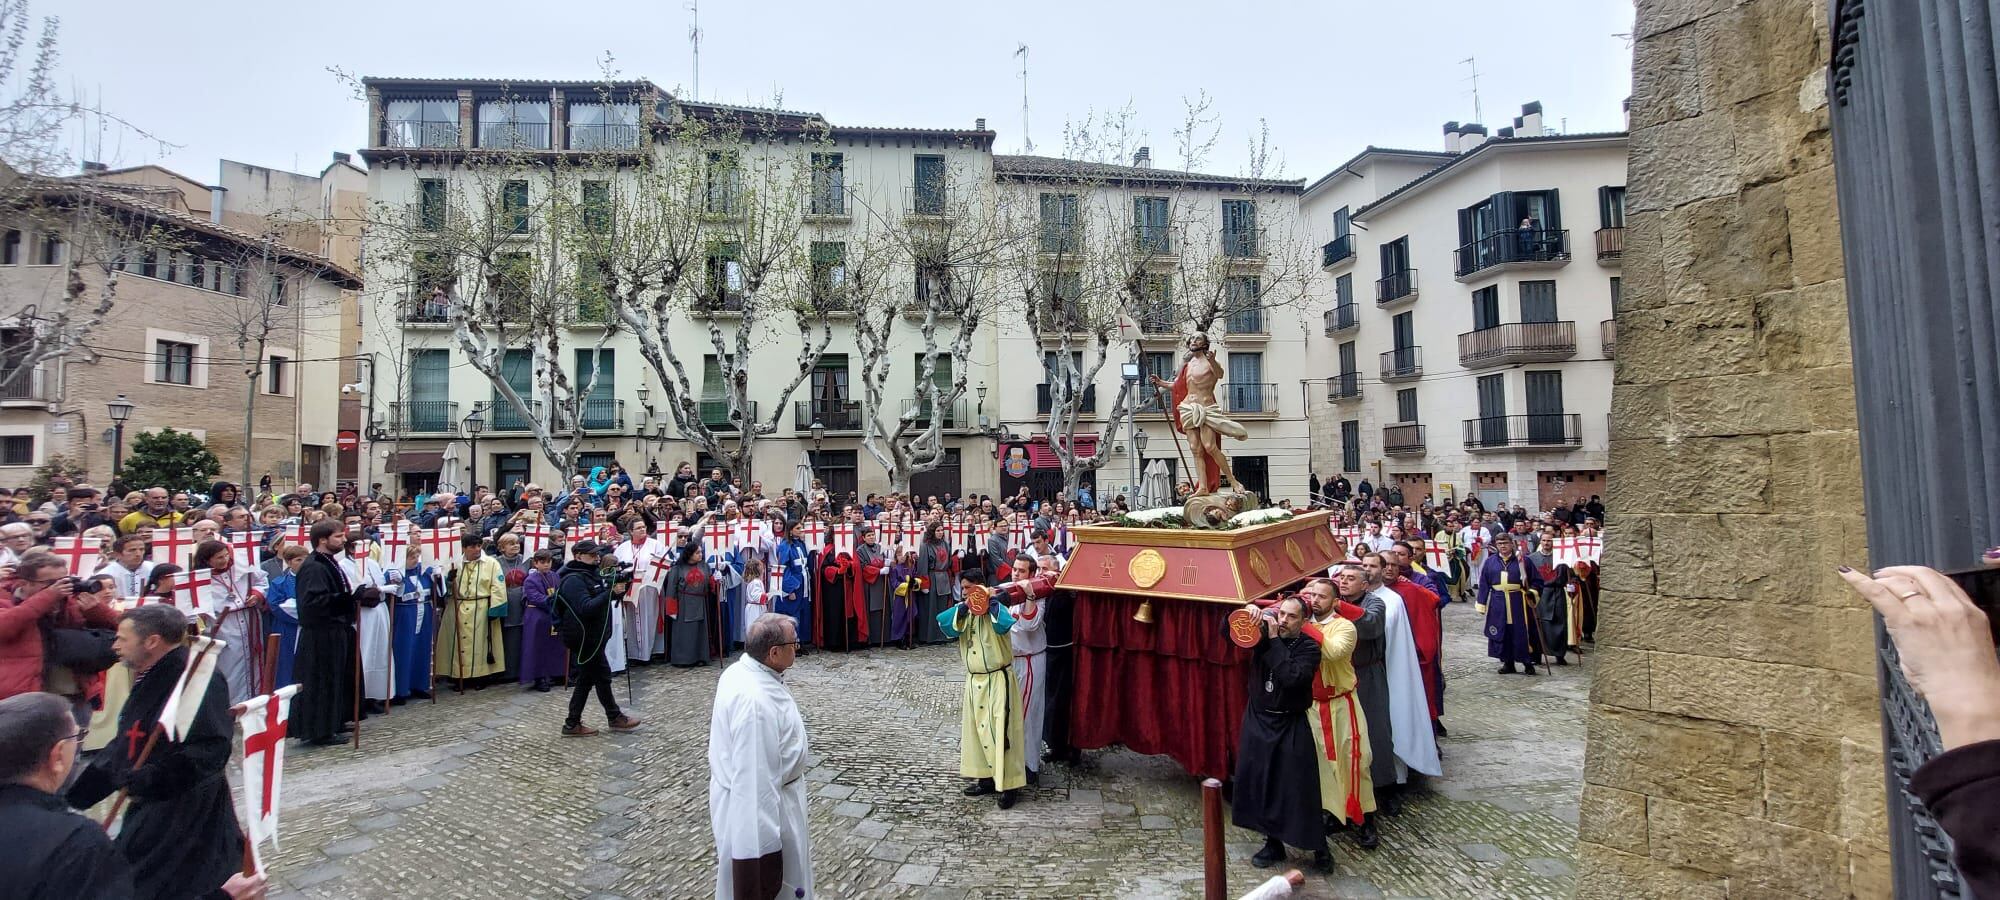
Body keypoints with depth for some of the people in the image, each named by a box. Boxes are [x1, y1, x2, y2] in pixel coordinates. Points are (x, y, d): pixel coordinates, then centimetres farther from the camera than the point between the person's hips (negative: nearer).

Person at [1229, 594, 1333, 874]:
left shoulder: (1309, 648, -11)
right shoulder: (1263, 633, -2)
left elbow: (1291, 677, -26)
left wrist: (1274, 641, -24)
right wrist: (1247, 610, -21)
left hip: (1291, 727, -3)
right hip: (1258, 721, 3)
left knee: (1299, 788, -2)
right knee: (1260, 785, 7)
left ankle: (1319, 848, 16)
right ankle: (1274, 843, 23)